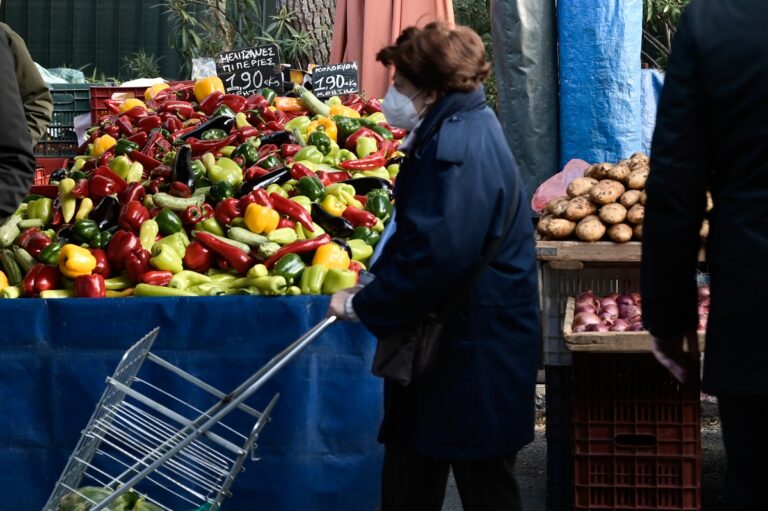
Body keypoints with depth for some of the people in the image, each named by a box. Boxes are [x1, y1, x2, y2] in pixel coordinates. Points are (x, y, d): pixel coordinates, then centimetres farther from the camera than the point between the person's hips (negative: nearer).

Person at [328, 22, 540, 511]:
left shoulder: (456, 146, -22)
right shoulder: (462, 129, 11)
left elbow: (436, 256, -28)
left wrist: (363, 305, -17)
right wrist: (377, 282, 8)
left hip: (473, 352, -10)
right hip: (459, 341, 10)